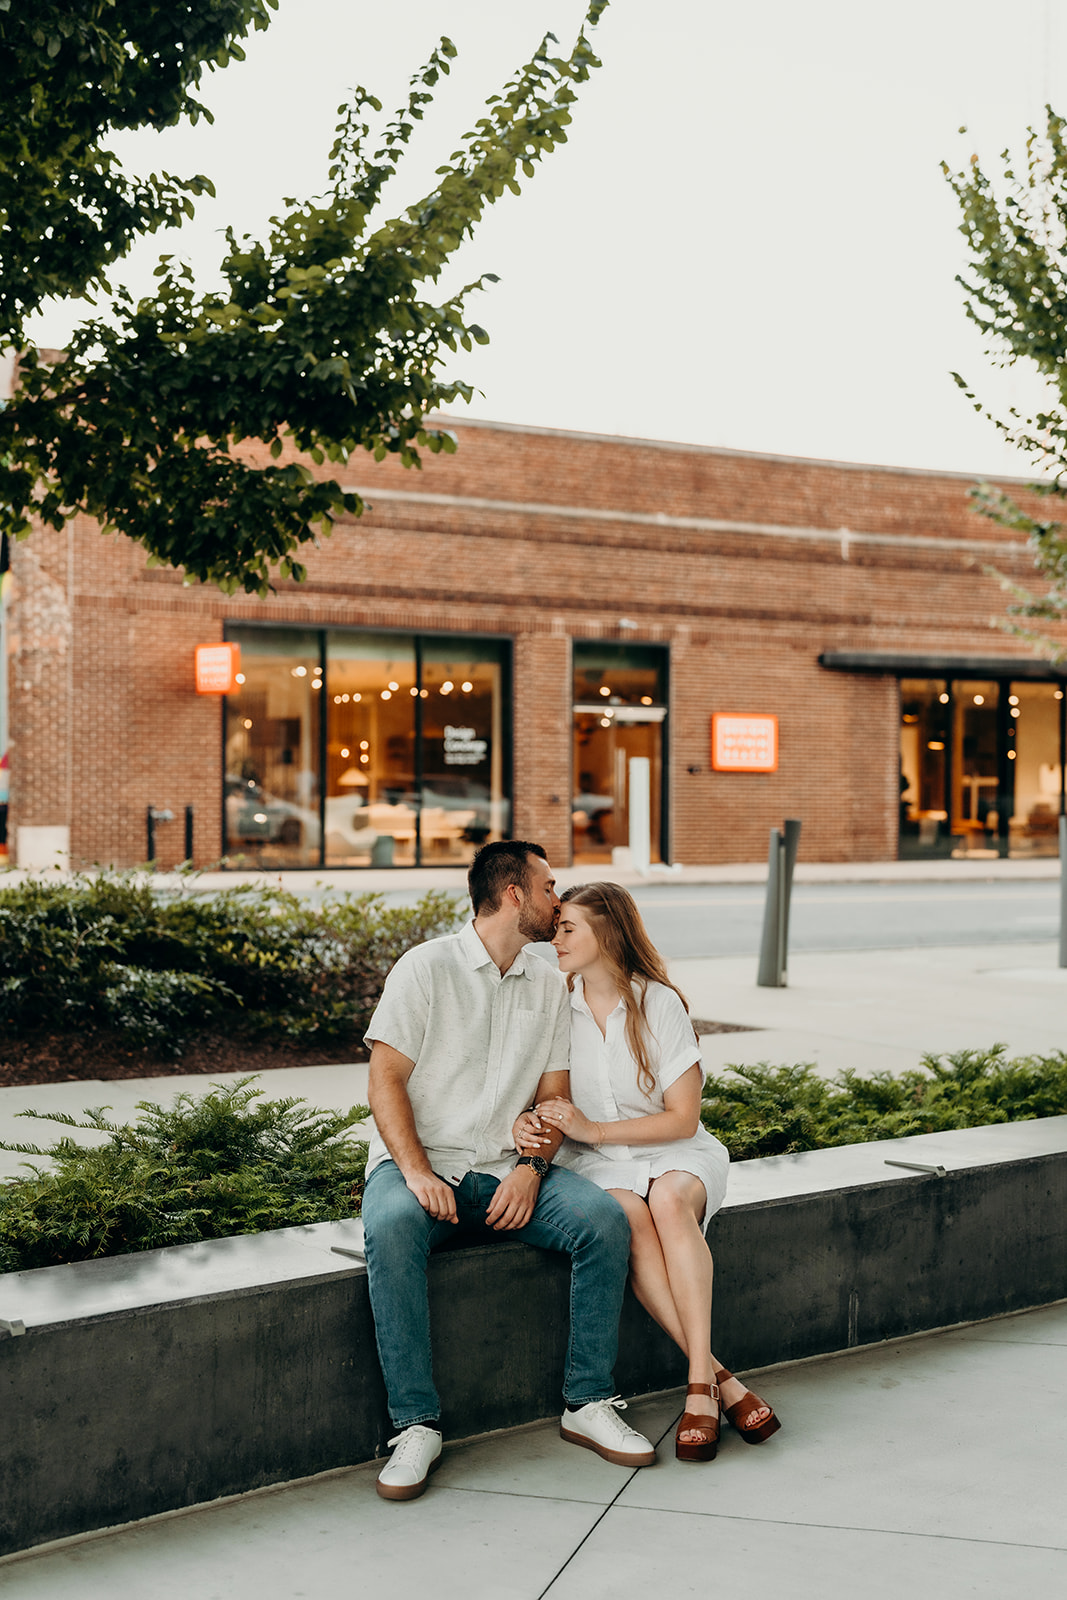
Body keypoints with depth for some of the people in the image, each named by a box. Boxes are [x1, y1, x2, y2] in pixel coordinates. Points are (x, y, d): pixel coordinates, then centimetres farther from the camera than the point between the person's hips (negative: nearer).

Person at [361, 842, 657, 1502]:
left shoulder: (549, 984, 12)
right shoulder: (426, 967, -3)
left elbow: (553, 1095, 10)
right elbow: (387, 1081, -7)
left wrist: (531, 1168, -10)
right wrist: (416, 1172, -21)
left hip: (510, 1169, 4)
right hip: (420, 1162, -4)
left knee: (605, 1218, -23)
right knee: (391, 1228, -36)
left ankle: (588, 1403, -10)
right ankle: (417, 1424, -25)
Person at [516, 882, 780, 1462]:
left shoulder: (659, 1003, -6)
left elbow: (682, 1118, -8)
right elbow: (534, 1093, 9)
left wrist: (592, 1129, -17)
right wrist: (525, 1121, -16)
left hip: (674, 1153, -1)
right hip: (594, 1165, 1)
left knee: (669, 1199, -37)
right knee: (629, 1217, -34)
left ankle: (698, 1391, -38)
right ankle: (719, 1379, -32)